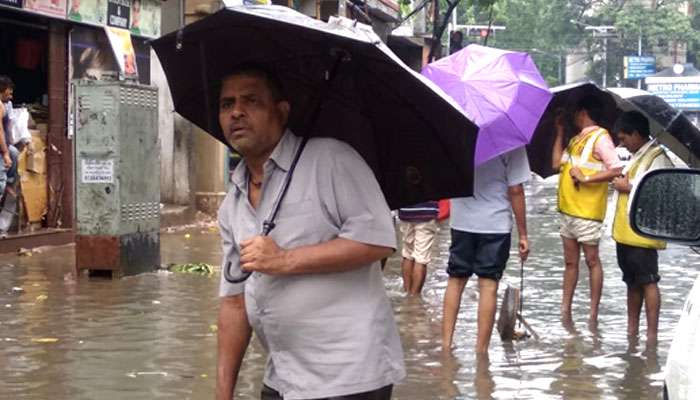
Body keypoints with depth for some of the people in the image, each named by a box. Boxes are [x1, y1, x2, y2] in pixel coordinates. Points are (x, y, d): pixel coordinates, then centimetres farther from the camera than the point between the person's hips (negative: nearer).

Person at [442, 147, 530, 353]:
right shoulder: (511, 142, -12)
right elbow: (515, 191, -9)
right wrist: (523, 235, -3)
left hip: (461, 221, 3)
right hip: (496, 224, -3)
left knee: (455, 281, 13)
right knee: (488, 285, 1)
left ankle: (446, 342, 11)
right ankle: (481, 351, 4)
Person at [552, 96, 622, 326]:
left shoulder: (600, 137, -9)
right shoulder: (576, 139, 17)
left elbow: (616, 170, -16)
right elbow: (557, 163, 11)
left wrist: (586, 178, -19)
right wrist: (560, 131, 13)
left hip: (587, 212, -9)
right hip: (568, 209, 9)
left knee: (592, 260, -1)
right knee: (570, 262, 12)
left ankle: (593, 314, 4)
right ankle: (565, 312, 18)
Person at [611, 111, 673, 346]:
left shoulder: (657, 158, -13)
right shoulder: (636, 157, 16)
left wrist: (627, 186, -15)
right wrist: (622, 183, 8)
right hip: (626, 232, 9)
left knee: (648, 282, -6)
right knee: (632, 282, 15)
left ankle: (652, 334, -4)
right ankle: (632, 329, 24)